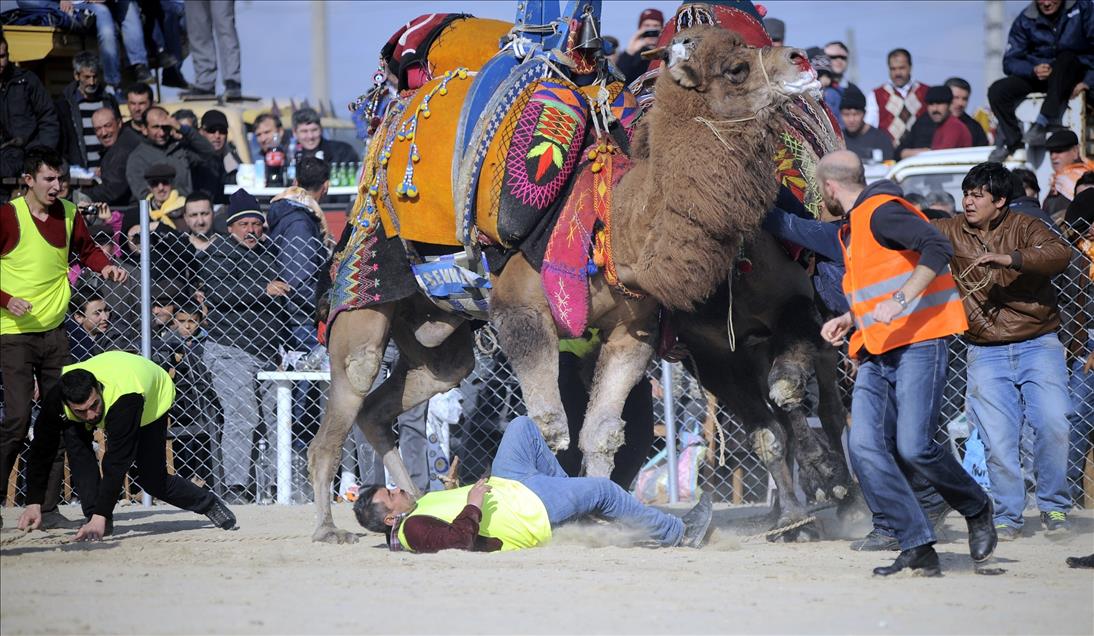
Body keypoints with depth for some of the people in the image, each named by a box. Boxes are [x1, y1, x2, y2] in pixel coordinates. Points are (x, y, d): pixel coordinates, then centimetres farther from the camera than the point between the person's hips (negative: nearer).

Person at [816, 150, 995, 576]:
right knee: (865, 446, -10)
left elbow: (937, 248, -22)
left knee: (914, 448, -18)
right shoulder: (852, 229, 22)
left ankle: (977, 510, 10)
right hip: (875, 355, 9)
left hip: (918, 345, -9)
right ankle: (917, 549, -11)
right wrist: (850, 320, 21)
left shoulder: (882, 213, -8)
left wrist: (899, 302, -29)